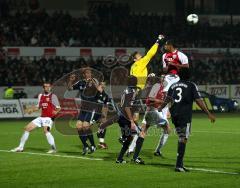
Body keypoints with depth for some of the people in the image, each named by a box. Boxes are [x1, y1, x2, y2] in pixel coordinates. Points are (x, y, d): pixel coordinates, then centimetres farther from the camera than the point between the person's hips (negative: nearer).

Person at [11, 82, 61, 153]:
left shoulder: (53, 96, -4)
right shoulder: (40, 96, 13)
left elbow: (58, 107, -5)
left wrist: (56, 112, -26)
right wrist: (31, 109, 6)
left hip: (49, 118, -7)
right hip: (41, 117, 7)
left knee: (46, 130, -32)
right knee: (27, 128, 6)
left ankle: (53, 148, -23)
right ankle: (20, 147, 19)